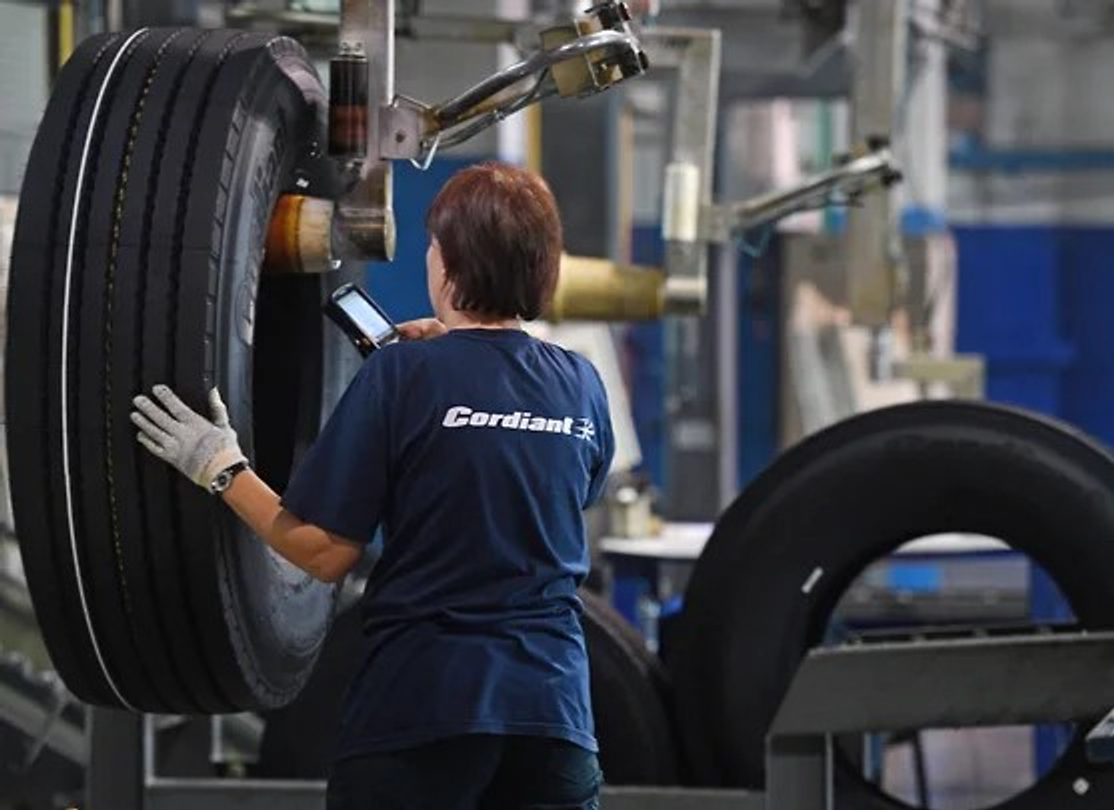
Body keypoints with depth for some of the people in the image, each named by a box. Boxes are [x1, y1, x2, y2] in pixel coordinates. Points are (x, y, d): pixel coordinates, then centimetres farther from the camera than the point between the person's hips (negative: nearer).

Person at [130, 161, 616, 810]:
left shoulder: (404, 374, -9)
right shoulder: (582, 384, 5)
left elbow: (326, 553, -9)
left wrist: (221, 469, 4)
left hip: (420, 702, -4)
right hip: (555, 703, 4)